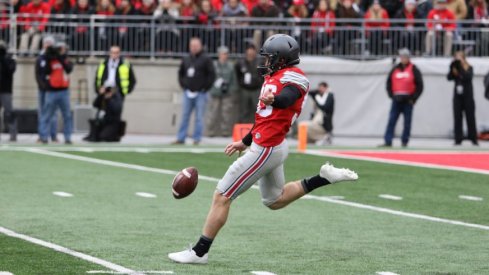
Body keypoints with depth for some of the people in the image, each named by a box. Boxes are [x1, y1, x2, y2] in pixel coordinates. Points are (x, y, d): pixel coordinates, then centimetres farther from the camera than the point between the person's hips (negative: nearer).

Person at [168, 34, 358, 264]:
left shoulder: (292, 77, -15)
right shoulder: (276, 77, 15)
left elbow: (286, 98, -39)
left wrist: (272, 100, -61)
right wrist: (245, 142, 33)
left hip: (266, 149, -10)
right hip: (272, 147, 10)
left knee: (222, 197, -5)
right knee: (275, 200, 27)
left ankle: (199, 252, 1)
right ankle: (324, 178, 22)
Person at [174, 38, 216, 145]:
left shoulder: (206, 59, -2)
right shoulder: (186, 59, 12)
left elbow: (212, 75, -5)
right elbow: (181, 73, 23)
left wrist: (205, 88, -7)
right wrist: (183, 85, 11)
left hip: (200, 93, -4)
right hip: (188, 92, 4)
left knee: (199, 118, -2)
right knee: (184, 116, 4)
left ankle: (197, 139, 2)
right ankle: (180, 138, 6)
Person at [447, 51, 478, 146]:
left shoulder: (469, 68, -2)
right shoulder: (455, 68, 5)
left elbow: (469, 77, -20)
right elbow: (449, 78, -7)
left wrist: (460, 68, -25)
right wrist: (452, 69, -22)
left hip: (468, 96, -2)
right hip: (457, 96, 2)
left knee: (470, 118, 0)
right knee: (457, 119, 0)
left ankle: (473, 139, 6)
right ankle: (458, 139, 3)